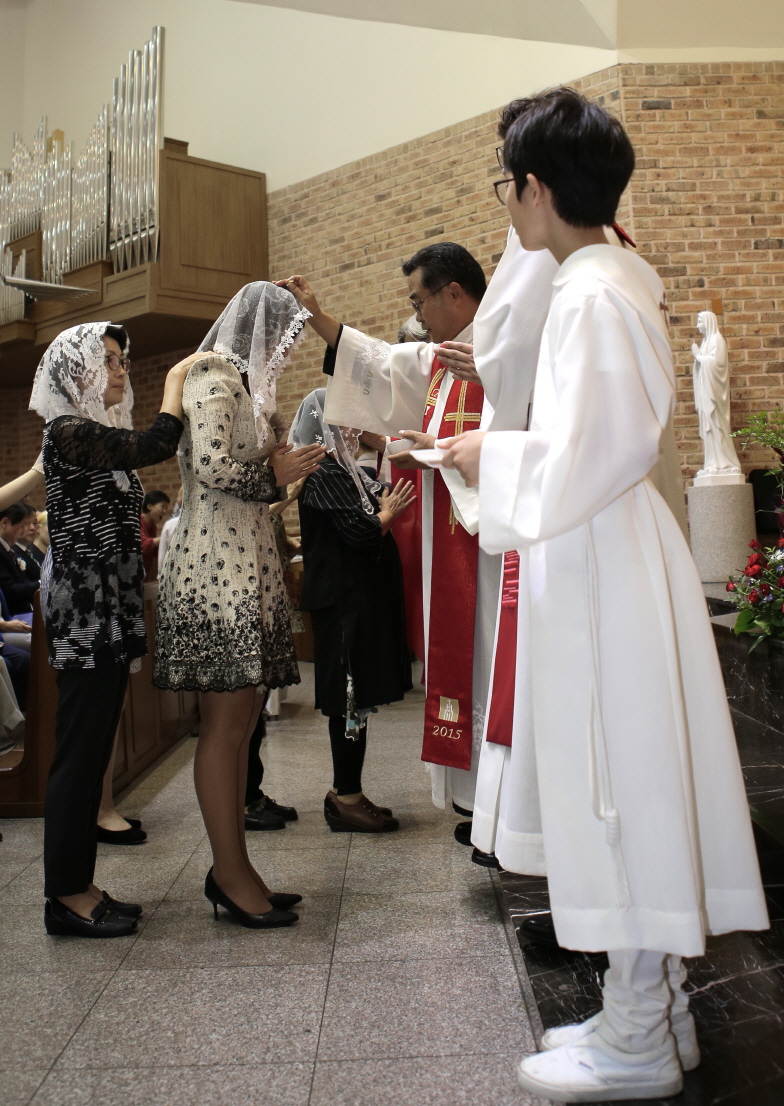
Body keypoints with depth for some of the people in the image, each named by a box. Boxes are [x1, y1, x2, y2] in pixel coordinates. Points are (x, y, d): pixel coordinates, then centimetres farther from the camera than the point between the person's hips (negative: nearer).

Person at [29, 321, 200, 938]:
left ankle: (79, 887, 20)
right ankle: (67, 897, 6)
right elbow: (157, 444, -23)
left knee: (93, 752, 11)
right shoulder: (68, 432, -10)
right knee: (80, 752, -4)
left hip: (108, 612, 10)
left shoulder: (100, 435, 18)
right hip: (84, 614, -10)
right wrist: (177, 377, -8)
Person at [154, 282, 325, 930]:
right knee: (225, 720, -6)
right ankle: (231, 874, 2)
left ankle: (232, 866, 16)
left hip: (242, 564, 10)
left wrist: (282, 466, 11)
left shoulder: (239, 382, 24)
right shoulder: (216, 378, -6)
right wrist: (275, 474, -5)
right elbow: (211, 465, -20)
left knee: (240, 717, 9)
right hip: (218, 566, -10)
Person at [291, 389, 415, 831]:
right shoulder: (325, 473, -11)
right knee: (351, 699, -5)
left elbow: (369, 523, 20)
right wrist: (388, 514, -2)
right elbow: (359, 531, -19)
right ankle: (346, 799, 3)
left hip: (360, 597, 10)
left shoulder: (344, 471, 19)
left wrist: (386, 507, 4)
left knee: (354, 699, 11)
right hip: (345, 600, -10)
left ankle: (347, 793, 19)